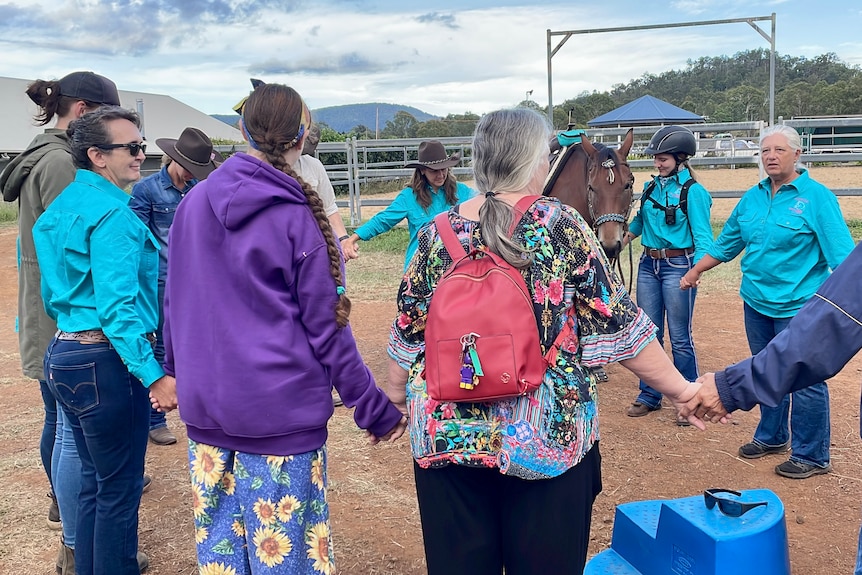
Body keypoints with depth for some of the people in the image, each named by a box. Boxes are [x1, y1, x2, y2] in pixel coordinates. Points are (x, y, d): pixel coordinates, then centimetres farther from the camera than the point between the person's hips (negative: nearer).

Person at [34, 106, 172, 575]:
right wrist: (154, 375, -25)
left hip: (62, 354, 10)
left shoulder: (61, 206, 12)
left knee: (94, 479, 21)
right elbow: (116, 305, -24)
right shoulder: (112, 212, -17)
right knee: (119, 489, 3)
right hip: (104, 361, -10)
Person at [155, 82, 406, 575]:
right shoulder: (297, 218, -13)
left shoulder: (195, 202, 2)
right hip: (280, 412, -5)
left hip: (205, 407, 5)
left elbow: (176, 303, 11)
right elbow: (326, 328, -11)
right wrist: (376, 410, -3)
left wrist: (179, 375, 25)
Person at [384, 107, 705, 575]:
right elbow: (618, 324, -7)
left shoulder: (436, 234, -1)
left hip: (444, 435, 3)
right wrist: (681, 391, 3)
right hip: (547, 439, -2)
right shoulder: (561, 226, -9)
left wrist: (398, 398, 22)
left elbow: (407, 334, 6)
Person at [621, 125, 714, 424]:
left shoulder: (692, 191, -11)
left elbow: (703, 237, -15)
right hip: (648, 264, 6)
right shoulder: (651, 187, 8)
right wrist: (619, 241, 10)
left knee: (680, 337, 2)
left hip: (677, 265, -6)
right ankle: (649, 396, 24)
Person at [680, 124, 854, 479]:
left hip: (798, 306, -6)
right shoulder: (753, 197, 7)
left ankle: (811, 456, 18)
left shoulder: (816, 197, -11)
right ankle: (771, 437, 37)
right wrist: (695, 271, 21)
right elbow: (727, 243, 18)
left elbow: (842, 255, -15)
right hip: (756, 302, 6)